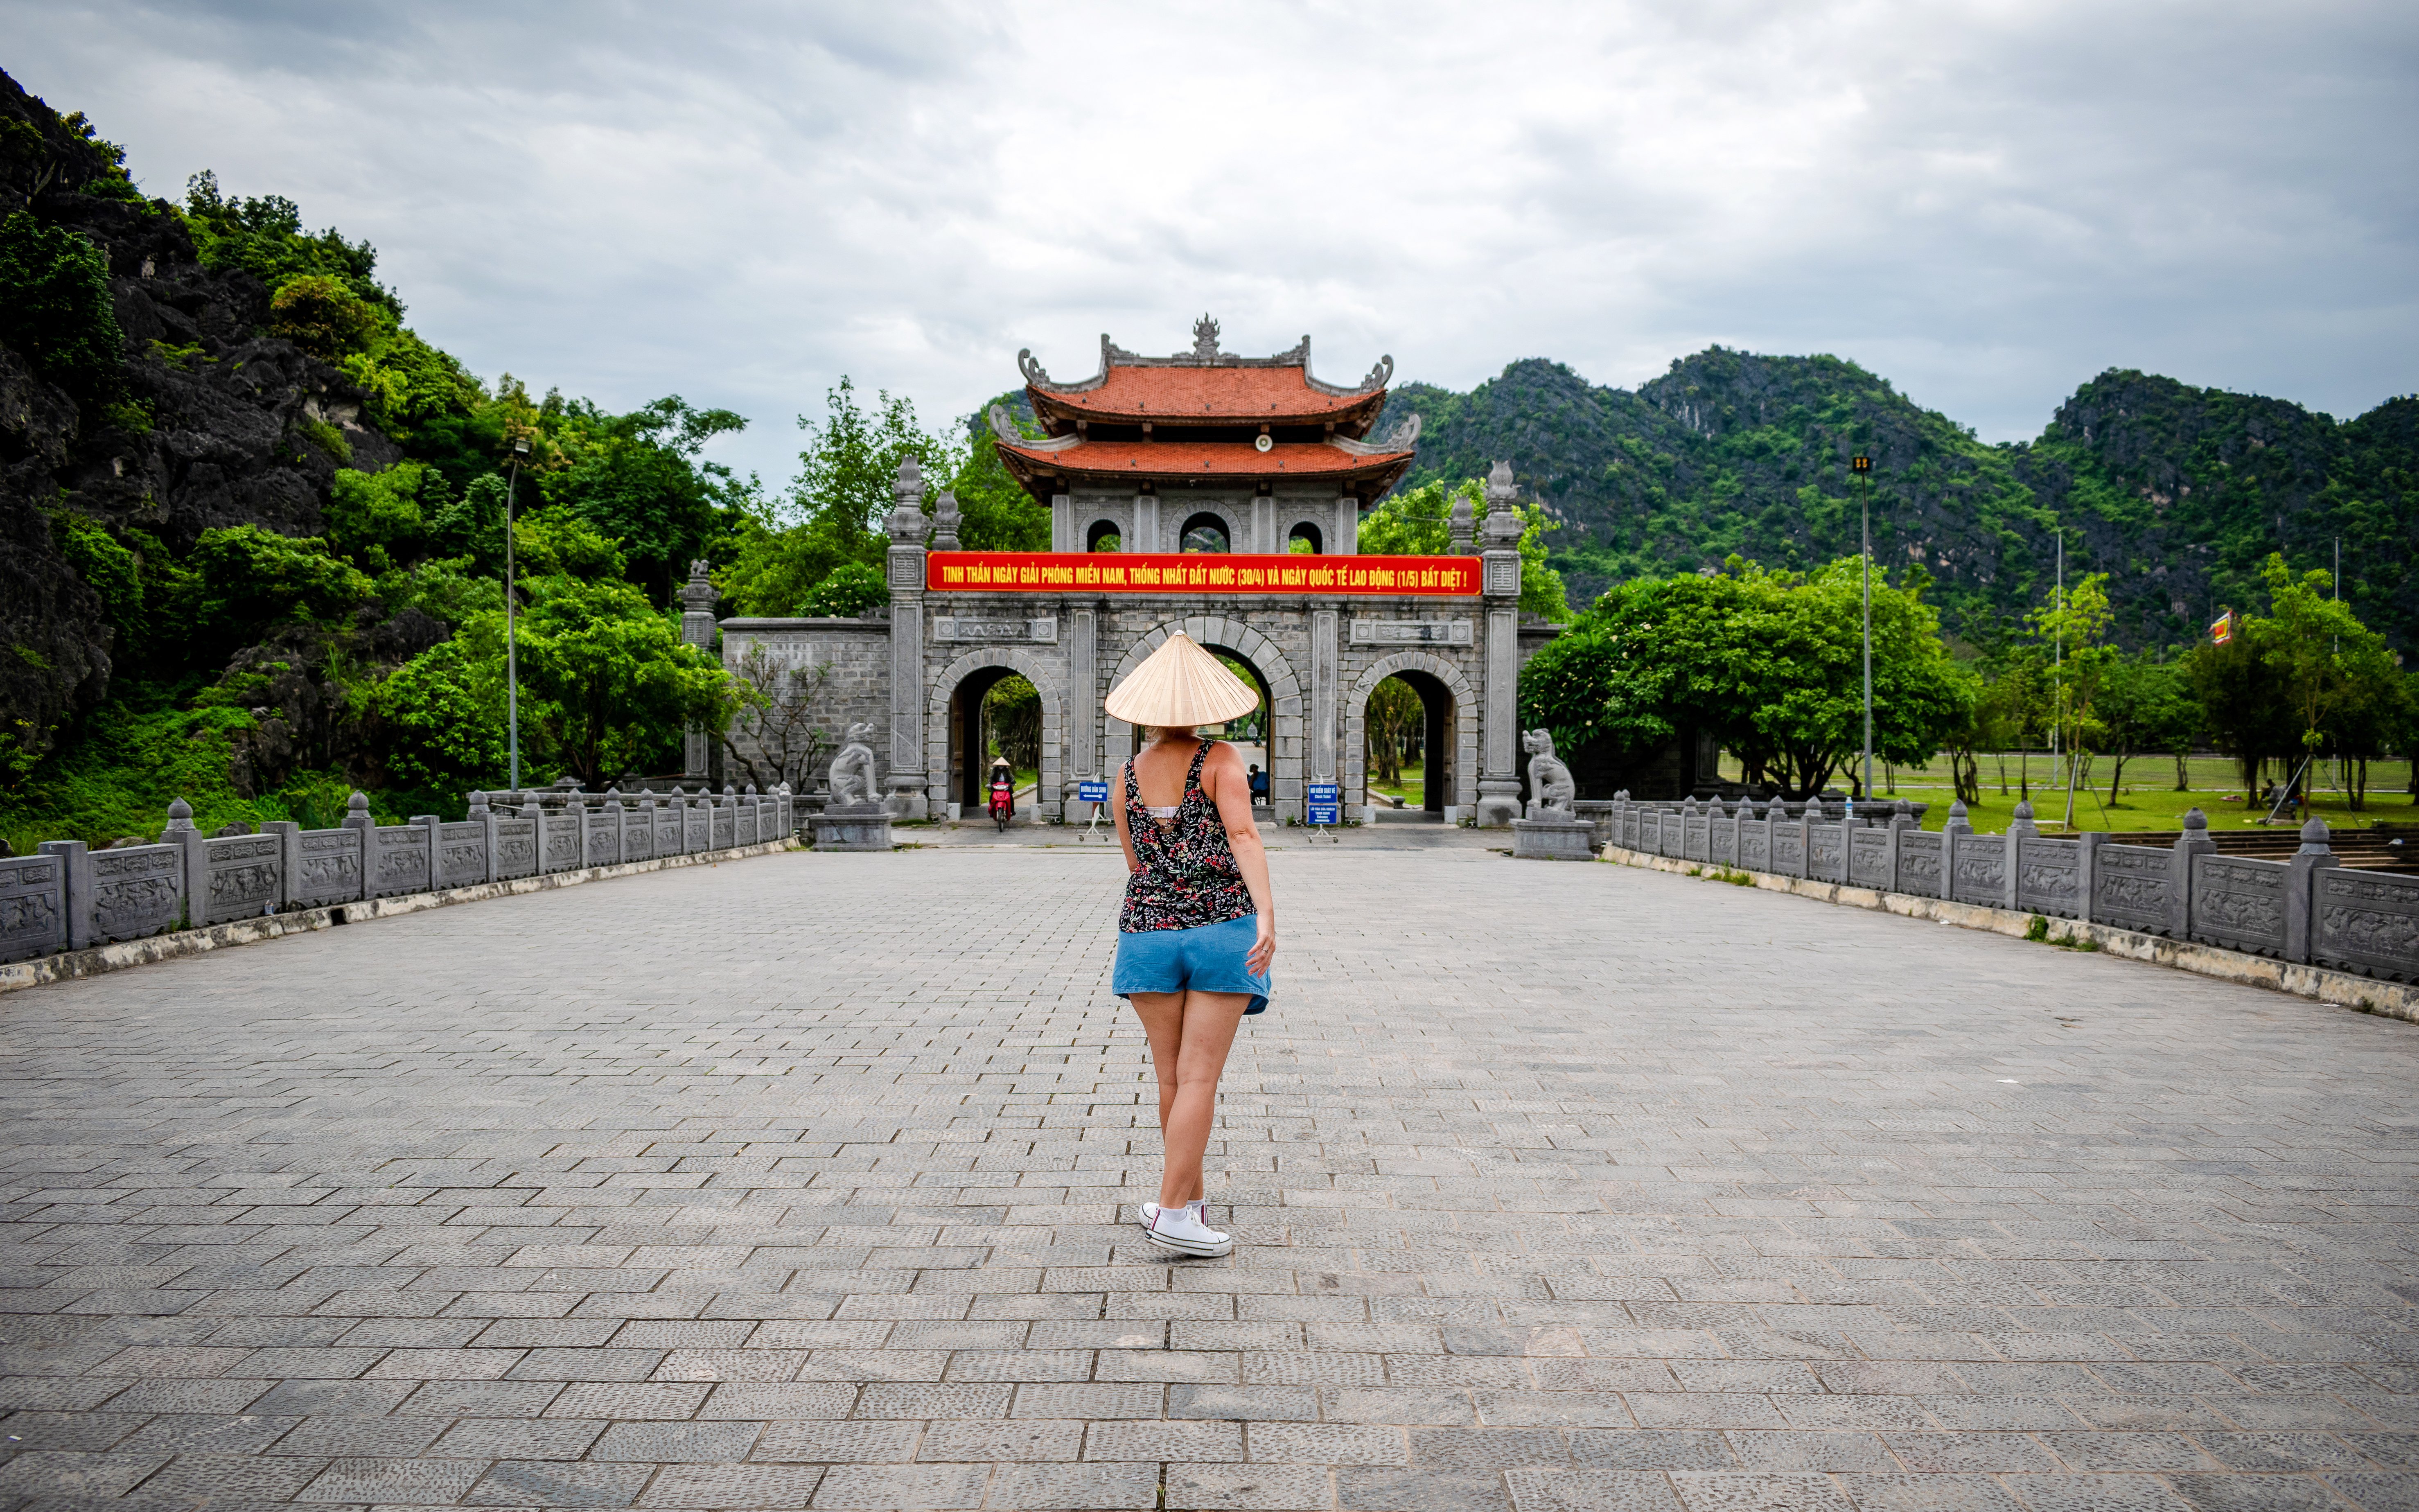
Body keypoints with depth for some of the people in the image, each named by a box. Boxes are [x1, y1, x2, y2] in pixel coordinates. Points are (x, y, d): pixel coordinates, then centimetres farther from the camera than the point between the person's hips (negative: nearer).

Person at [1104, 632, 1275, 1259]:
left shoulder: (1127, 778, 9)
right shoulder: (1221, 760, -2)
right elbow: (1243, 836, -17)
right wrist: (1266, 913, -24)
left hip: (1147, 932, 4)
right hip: (1222, 929, -3)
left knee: (1172, 1077, 12)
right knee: (1200, 1077, -2)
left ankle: (1192, 1198, 23)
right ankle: (1172, 1212, -5)